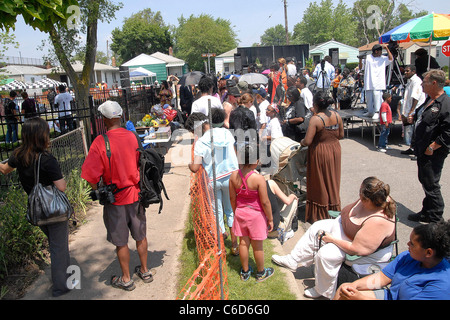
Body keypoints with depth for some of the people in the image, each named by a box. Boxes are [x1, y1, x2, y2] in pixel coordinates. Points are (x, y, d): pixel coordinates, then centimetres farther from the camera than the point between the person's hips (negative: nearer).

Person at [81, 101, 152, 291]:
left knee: (121, 242, 11)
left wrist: (98, 191, -3)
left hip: (116, 199, -4)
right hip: (136, 194, 5)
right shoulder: (132, 136, -3)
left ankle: (126, 279, 26)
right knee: (140, 236, 19)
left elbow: (90, 174, -21)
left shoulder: (100, 142, -19)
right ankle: (144, 271, 35)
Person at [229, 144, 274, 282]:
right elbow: (265, 202, -17)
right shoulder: (259, 178, -24)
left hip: (240, 212, 4)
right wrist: (270, 219, -4)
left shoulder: (234, 176, -10)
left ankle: (245, 271, 33)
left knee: (243, 243, 17)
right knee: (257, 245, 12)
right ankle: (261, 273, 32)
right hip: (256, 214, -4)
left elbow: (232, 197, 1)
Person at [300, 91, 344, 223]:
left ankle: (319, 216, 20)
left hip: (320, 153, -6)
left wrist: (301, 142, -3)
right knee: (332, 182, 19)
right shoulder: (336, 115, -3)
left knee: (320, 184, 8)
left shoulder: (315, 119, -22)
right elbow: (341, 135, 6)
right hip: (335, 149, 6)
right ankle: (334, 211, 33)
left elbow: (307, 141, -24)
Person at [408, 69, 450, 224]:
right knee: (425, 181, 19)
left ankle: (434, 218, 13)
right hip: (422, 151, 10)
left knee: (431, 186, -1)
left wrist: (431, 147, -21)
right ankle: (427, 211, 34)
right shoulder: (429, 101, 11)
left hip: (433, 155, -10)